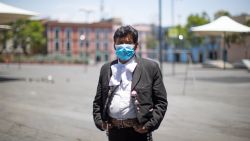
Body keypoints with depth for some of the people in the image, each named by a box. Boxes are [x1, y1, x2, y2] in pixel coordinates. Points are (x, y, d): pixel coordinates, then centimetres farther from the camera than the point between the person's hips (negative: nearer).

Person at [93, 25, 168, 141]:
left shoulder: (150, 67, 0)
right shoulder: (106, 69, 11)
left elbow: (161, 101, -2)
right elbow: (98, 101, 14)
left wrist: (150, 125, -11)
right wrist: (99, 122, 0)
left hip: (138, 131, -3)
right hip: (113, 131, 4)